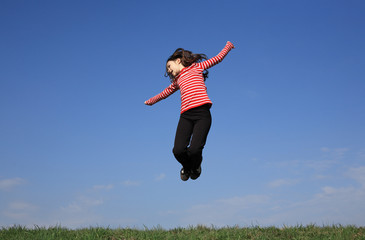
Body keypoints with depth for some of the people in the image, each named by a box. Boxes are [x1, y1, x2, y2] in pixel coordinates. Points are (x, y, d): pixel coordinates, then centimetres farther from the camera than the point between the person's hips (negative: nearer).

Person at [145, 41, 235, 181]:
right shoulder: (177, 80, 30)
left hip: (202, 113, -4)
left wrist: (228, 46, 37)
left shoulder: (197, 67, 18)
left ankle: (196, 166, 16)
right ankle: (187, 167, 20)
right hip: (186, 115, 4)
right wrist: (151, 101, 64)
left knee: (194, 150, -20)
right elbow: (165, 93, 49)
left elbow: (218, 58, 24)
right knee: (178, 150, -15)